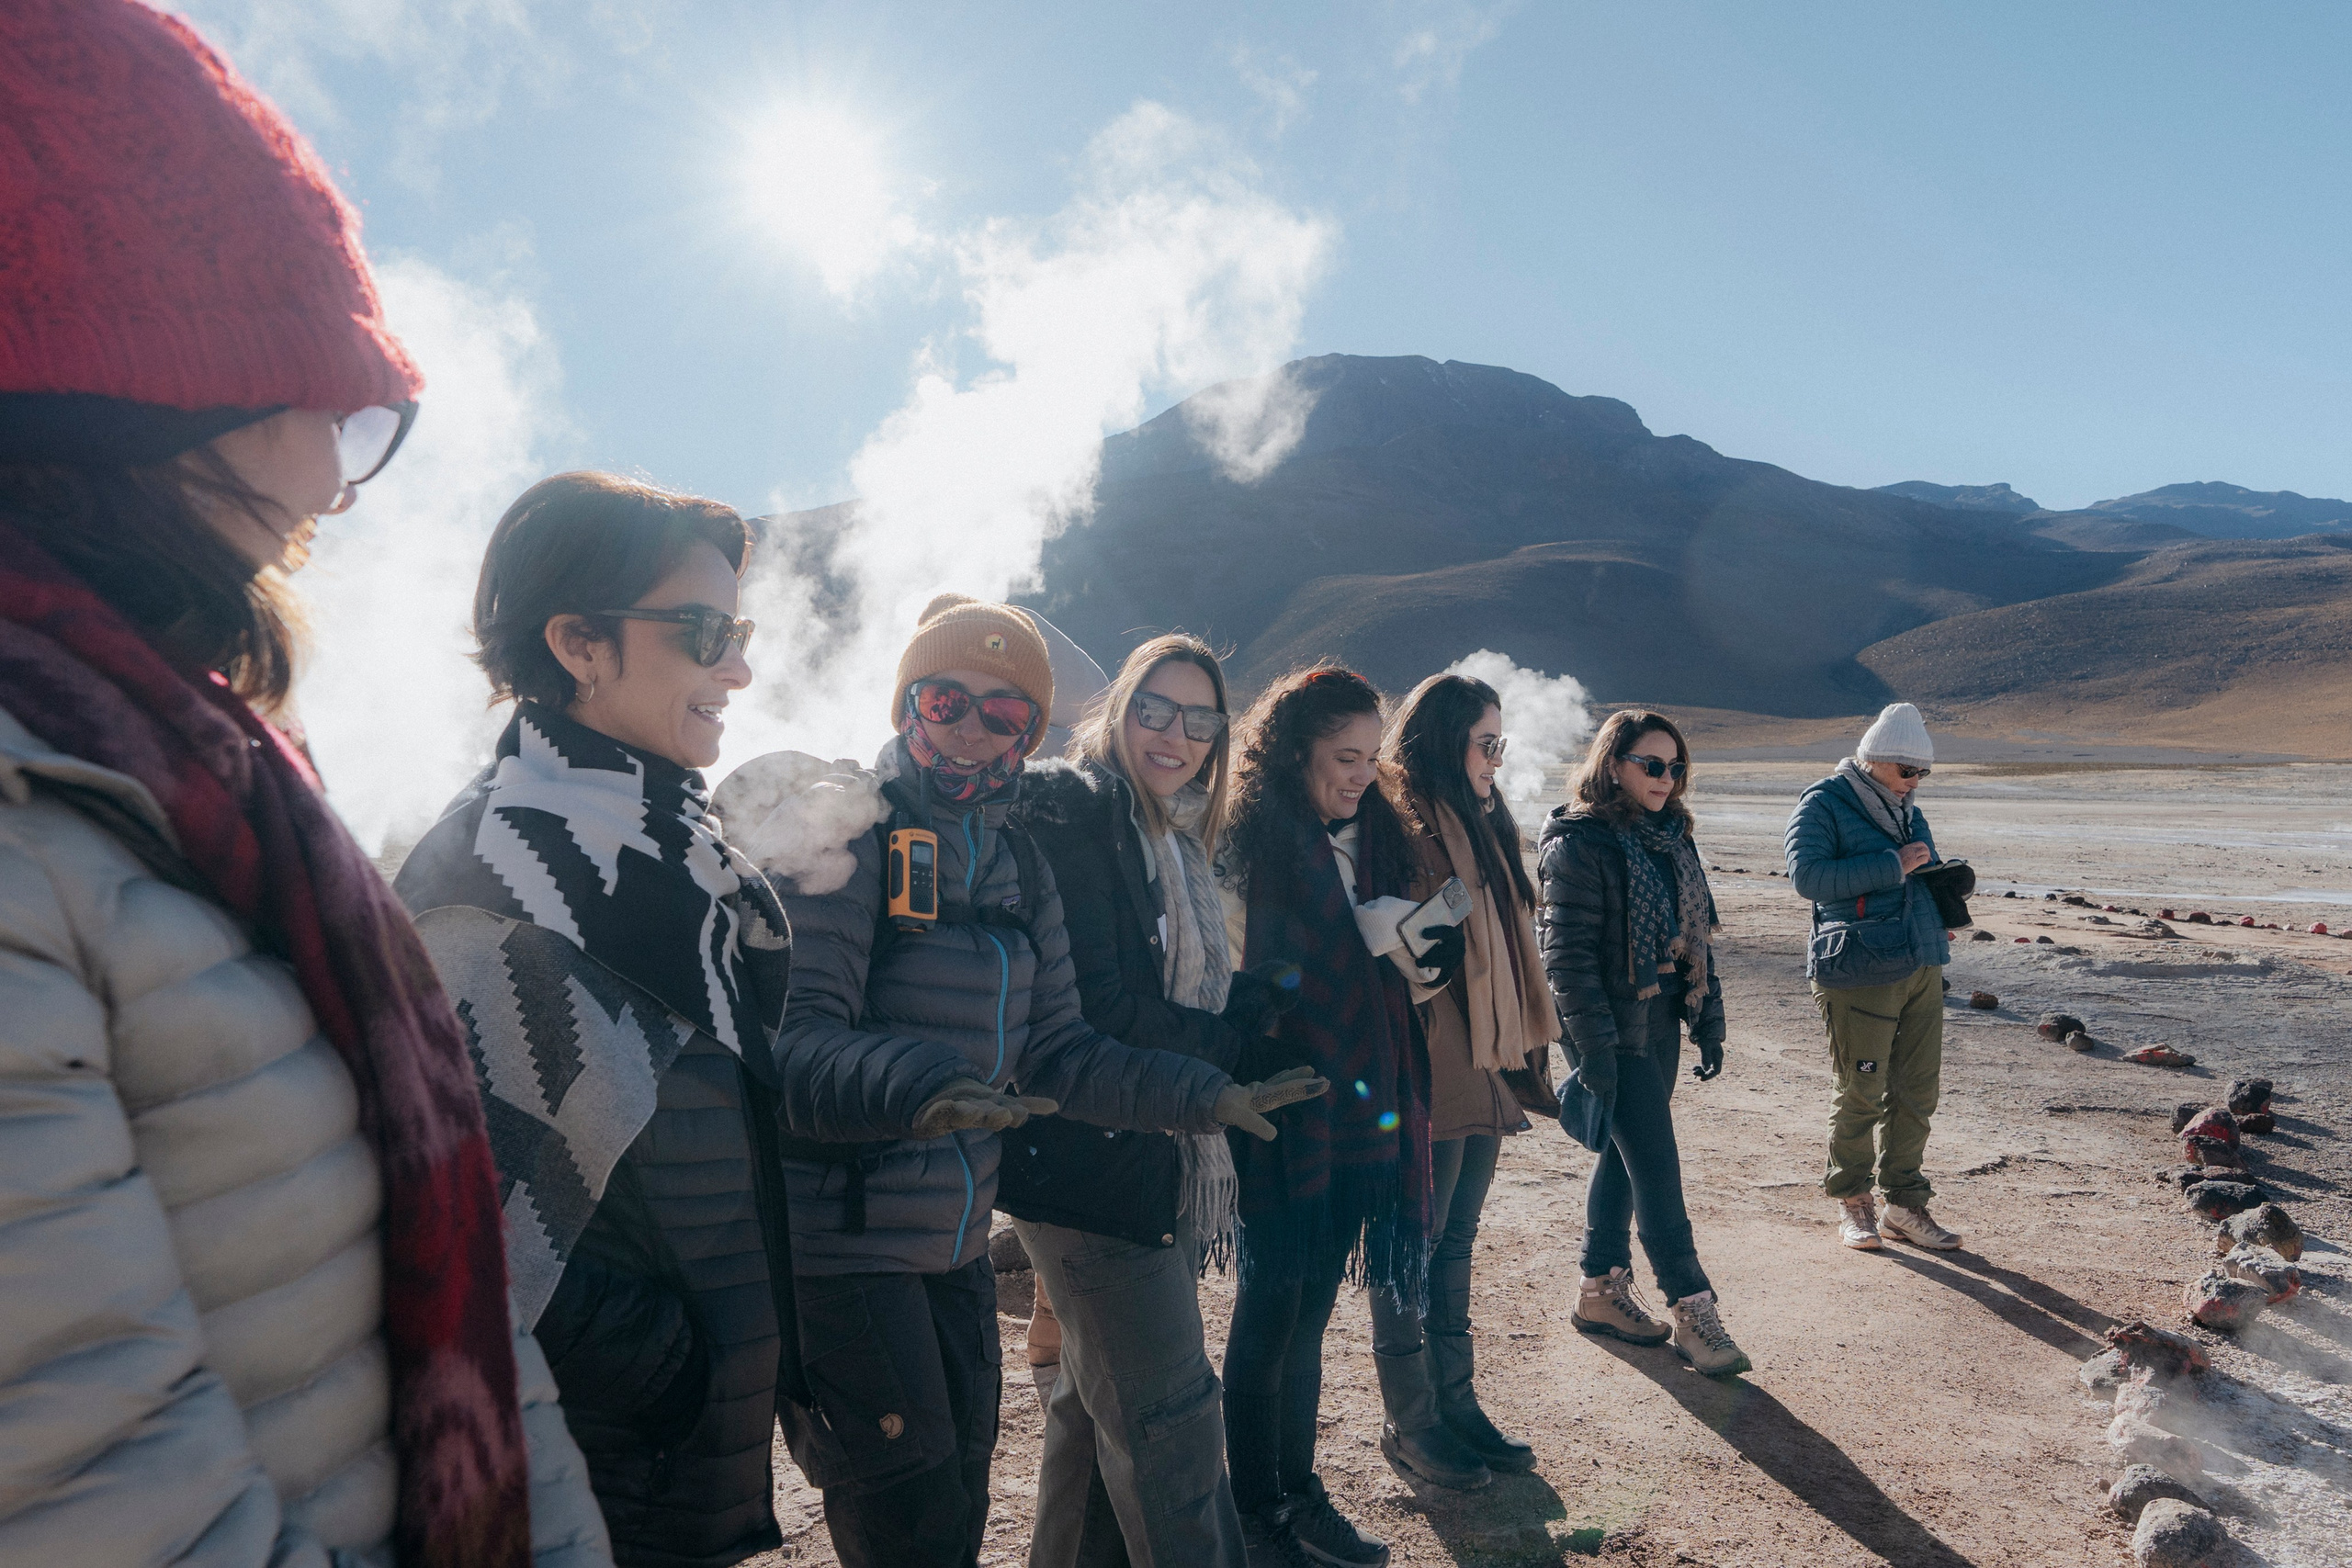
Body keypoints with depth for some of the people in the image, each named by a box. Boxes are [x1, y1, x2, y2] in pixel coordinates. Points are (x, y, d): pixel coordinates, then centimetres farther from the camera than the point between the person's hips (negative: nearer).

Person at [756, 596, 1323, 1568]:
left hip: (957, 1243, 7)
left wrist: (1205, 1097, 3)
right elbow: (795, 1033, -24)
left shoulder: (1019, 865, 9)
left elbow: (1054, 1052, 9)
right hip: (839, 1243, -7)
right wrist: (915, 1086, -42)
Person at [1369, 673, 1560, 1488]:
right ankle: (1409, 1421, 18)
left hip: (1483, 1072, 9)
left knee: (1455, 1243, 17)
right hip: (1429, 1076, -9)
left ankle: (1455, 1402, 29)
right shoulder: (1404, 830, -15)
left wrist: (1523, 1050, 18)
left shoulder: (1482, 826, 14)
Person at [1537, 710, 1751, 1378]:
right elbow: (1567, 953, -18)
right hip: (1615, 1034, -8)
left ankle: (1601, 1290, 27)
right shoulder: (1578, 843, -15)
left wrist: (1709, 1022, 12)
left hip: (1661, 1025, 8)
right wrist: (1593, 1048, -20)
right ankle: (1691, 1311, 8)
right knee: (1656, 1167, -3)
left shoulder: (1670, 837, 10)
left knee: (1625, 1156, 15)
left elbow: (1697, 933, 15)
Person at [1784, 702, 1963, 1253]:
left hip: (1922, 970, 7)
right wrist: (1893, 865, -22)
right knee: (1861, 1094, 0)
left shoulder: (1909, 813, 17)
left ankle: (1904, 1205, 21)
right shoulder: (1823, 805, -7)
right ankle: (1851, 1200, 18)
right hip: (1859, 975, -7)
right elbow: (1807, 874, -22)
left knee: (1917, 1093, 9)